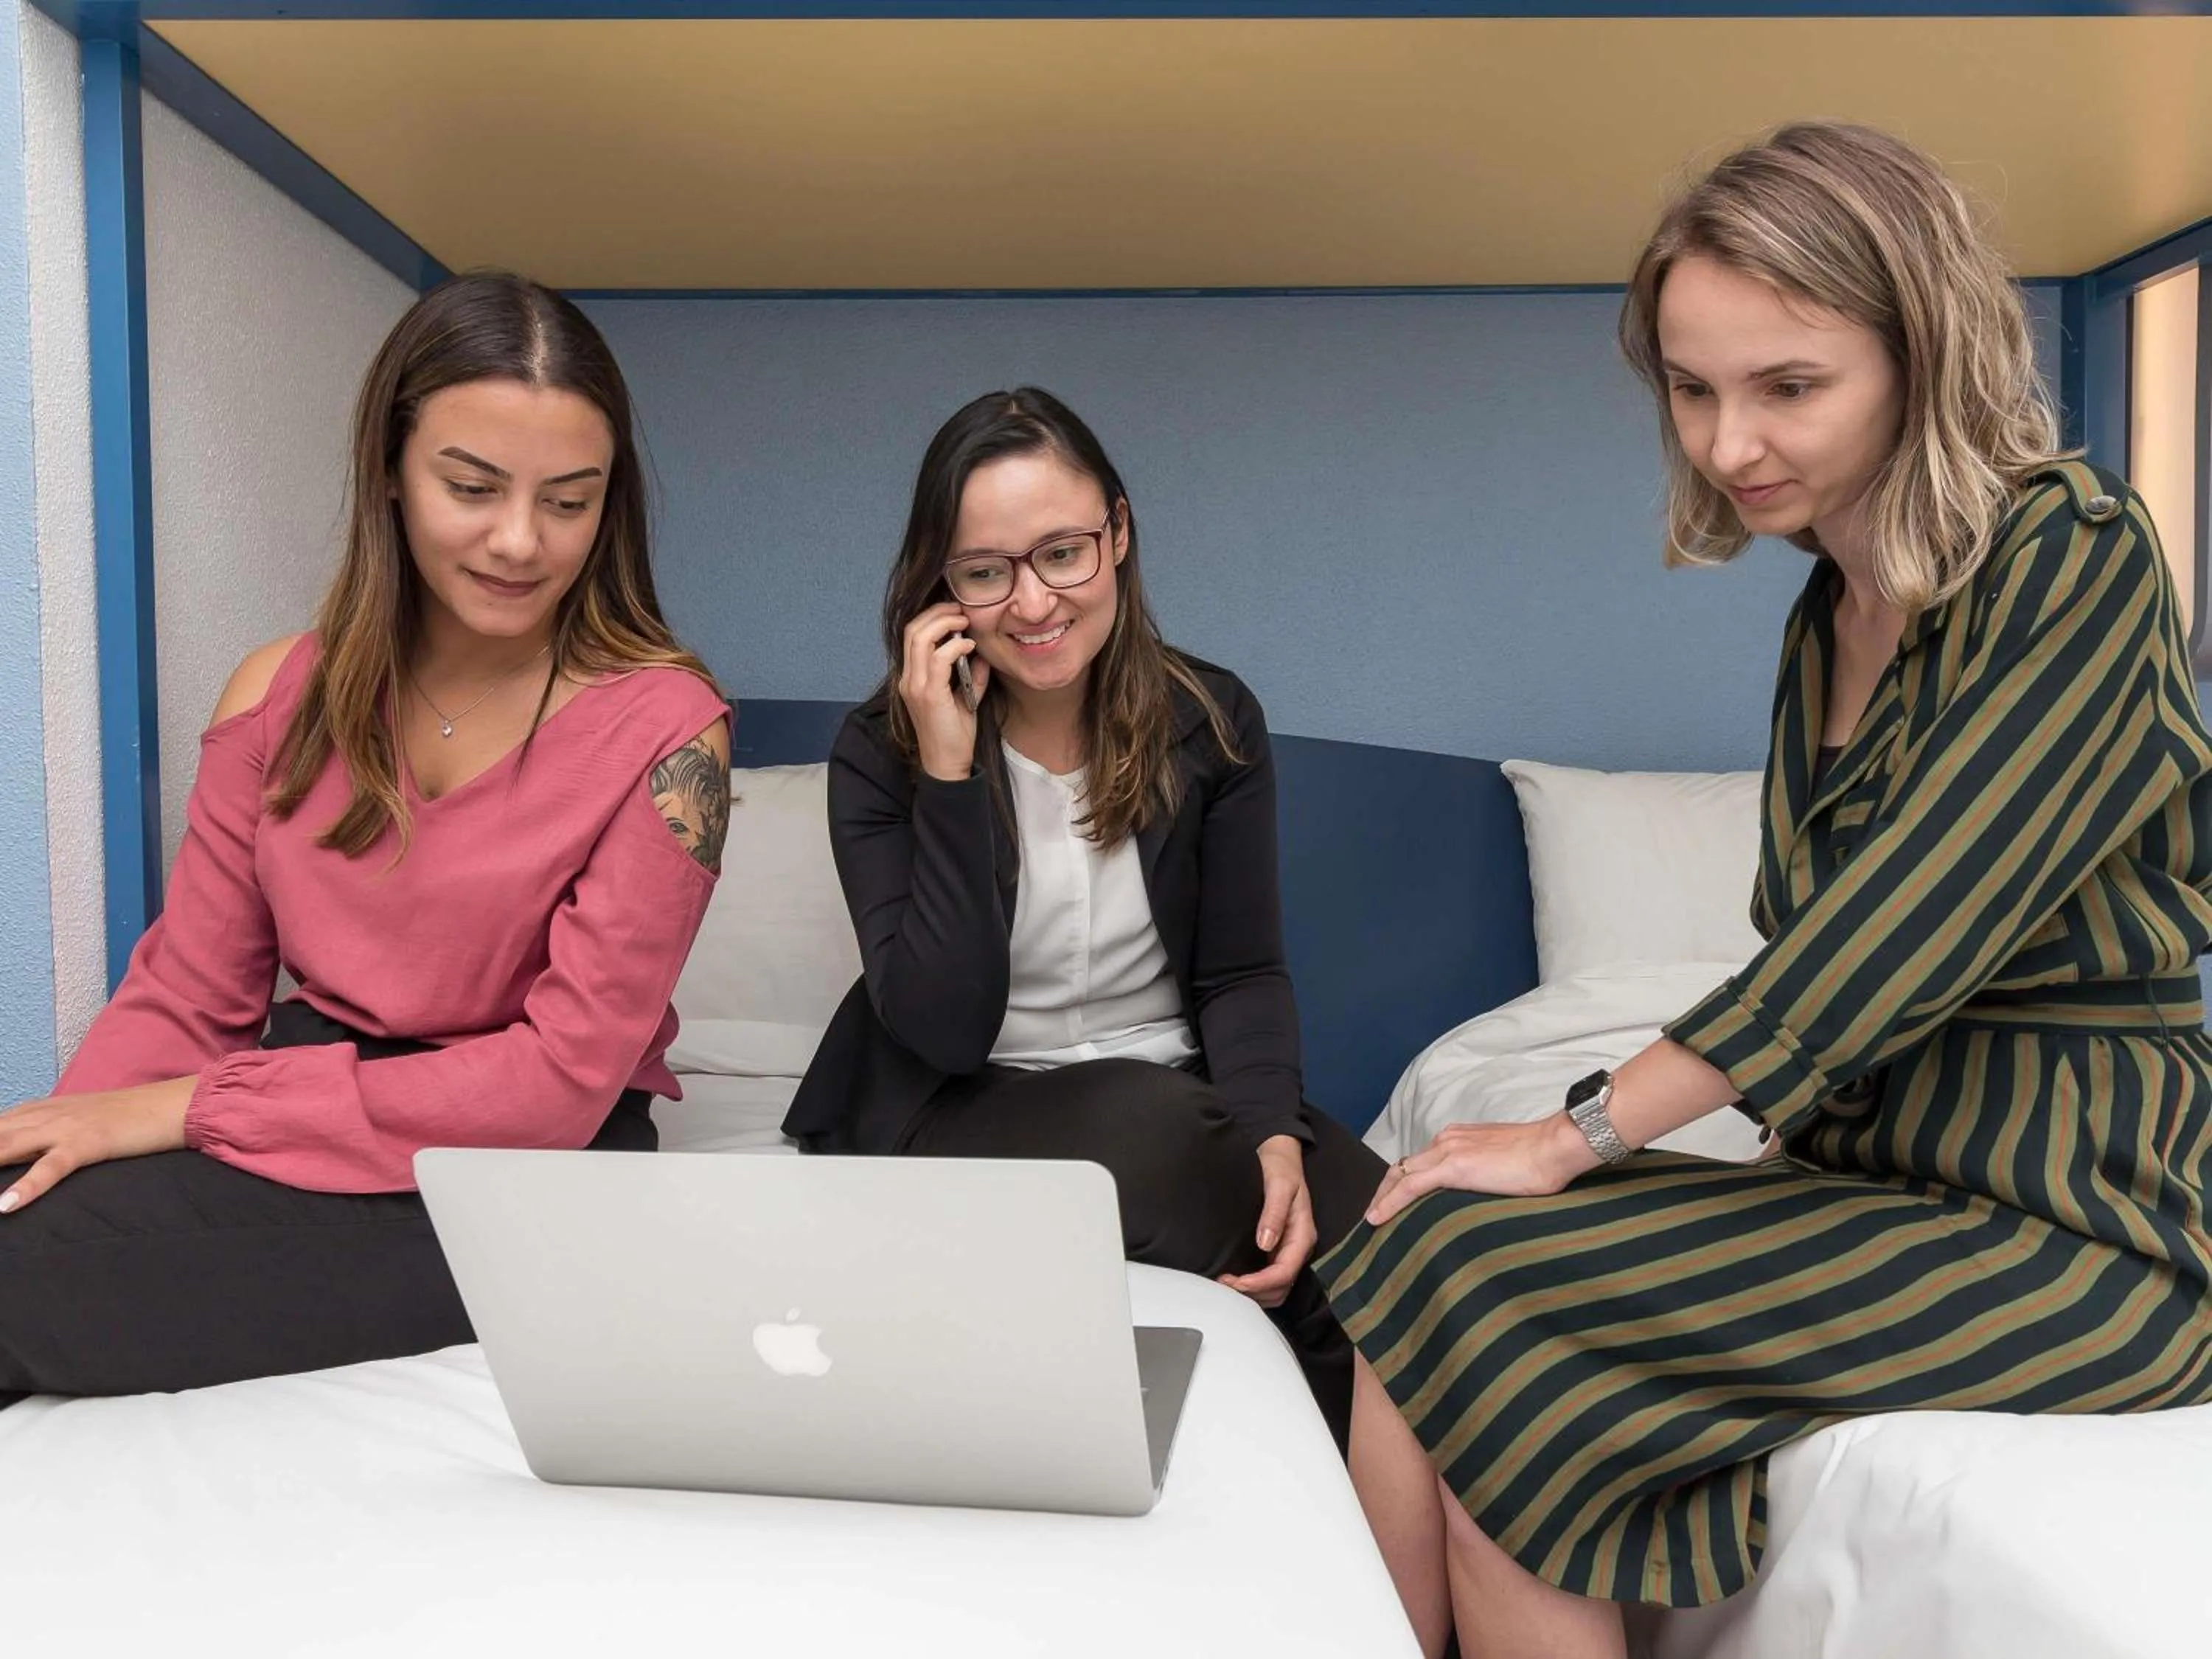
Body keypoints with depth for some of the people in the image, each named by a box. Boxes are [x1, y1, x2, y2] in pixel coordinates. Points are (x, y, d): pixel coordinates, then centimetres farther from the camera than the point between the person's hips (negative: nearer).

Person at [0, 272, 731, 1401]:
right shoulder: (280, 695, 5)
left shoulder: (666, 730, -10)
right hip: (297, 1129, 4)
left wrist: (194, 1107, -16)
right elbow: (183, 997, 5)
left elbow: (561, 1082, -13)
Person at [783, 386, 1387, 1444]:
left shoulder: (1211, 724, 0)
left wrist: (1273, 1135, -23)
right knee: (1160, 1131, -35)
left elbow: (1242, 975, -2)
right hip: (953, 1118, -2)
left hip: (1177, 1103, 3)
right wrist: (950, 771, -22)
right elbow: (946, 1030, -15)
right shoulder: (880, 753, -7)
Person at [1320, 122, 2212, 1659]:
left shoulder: (2075, 557, -12)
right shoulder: (1833, 611, 11)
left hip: (2069, 1229, -6)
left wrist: (1585, 1132, -15)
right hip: (1881, 1178, 7)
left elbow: (1905, 923, -21)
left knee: (1462, 1278, -21)